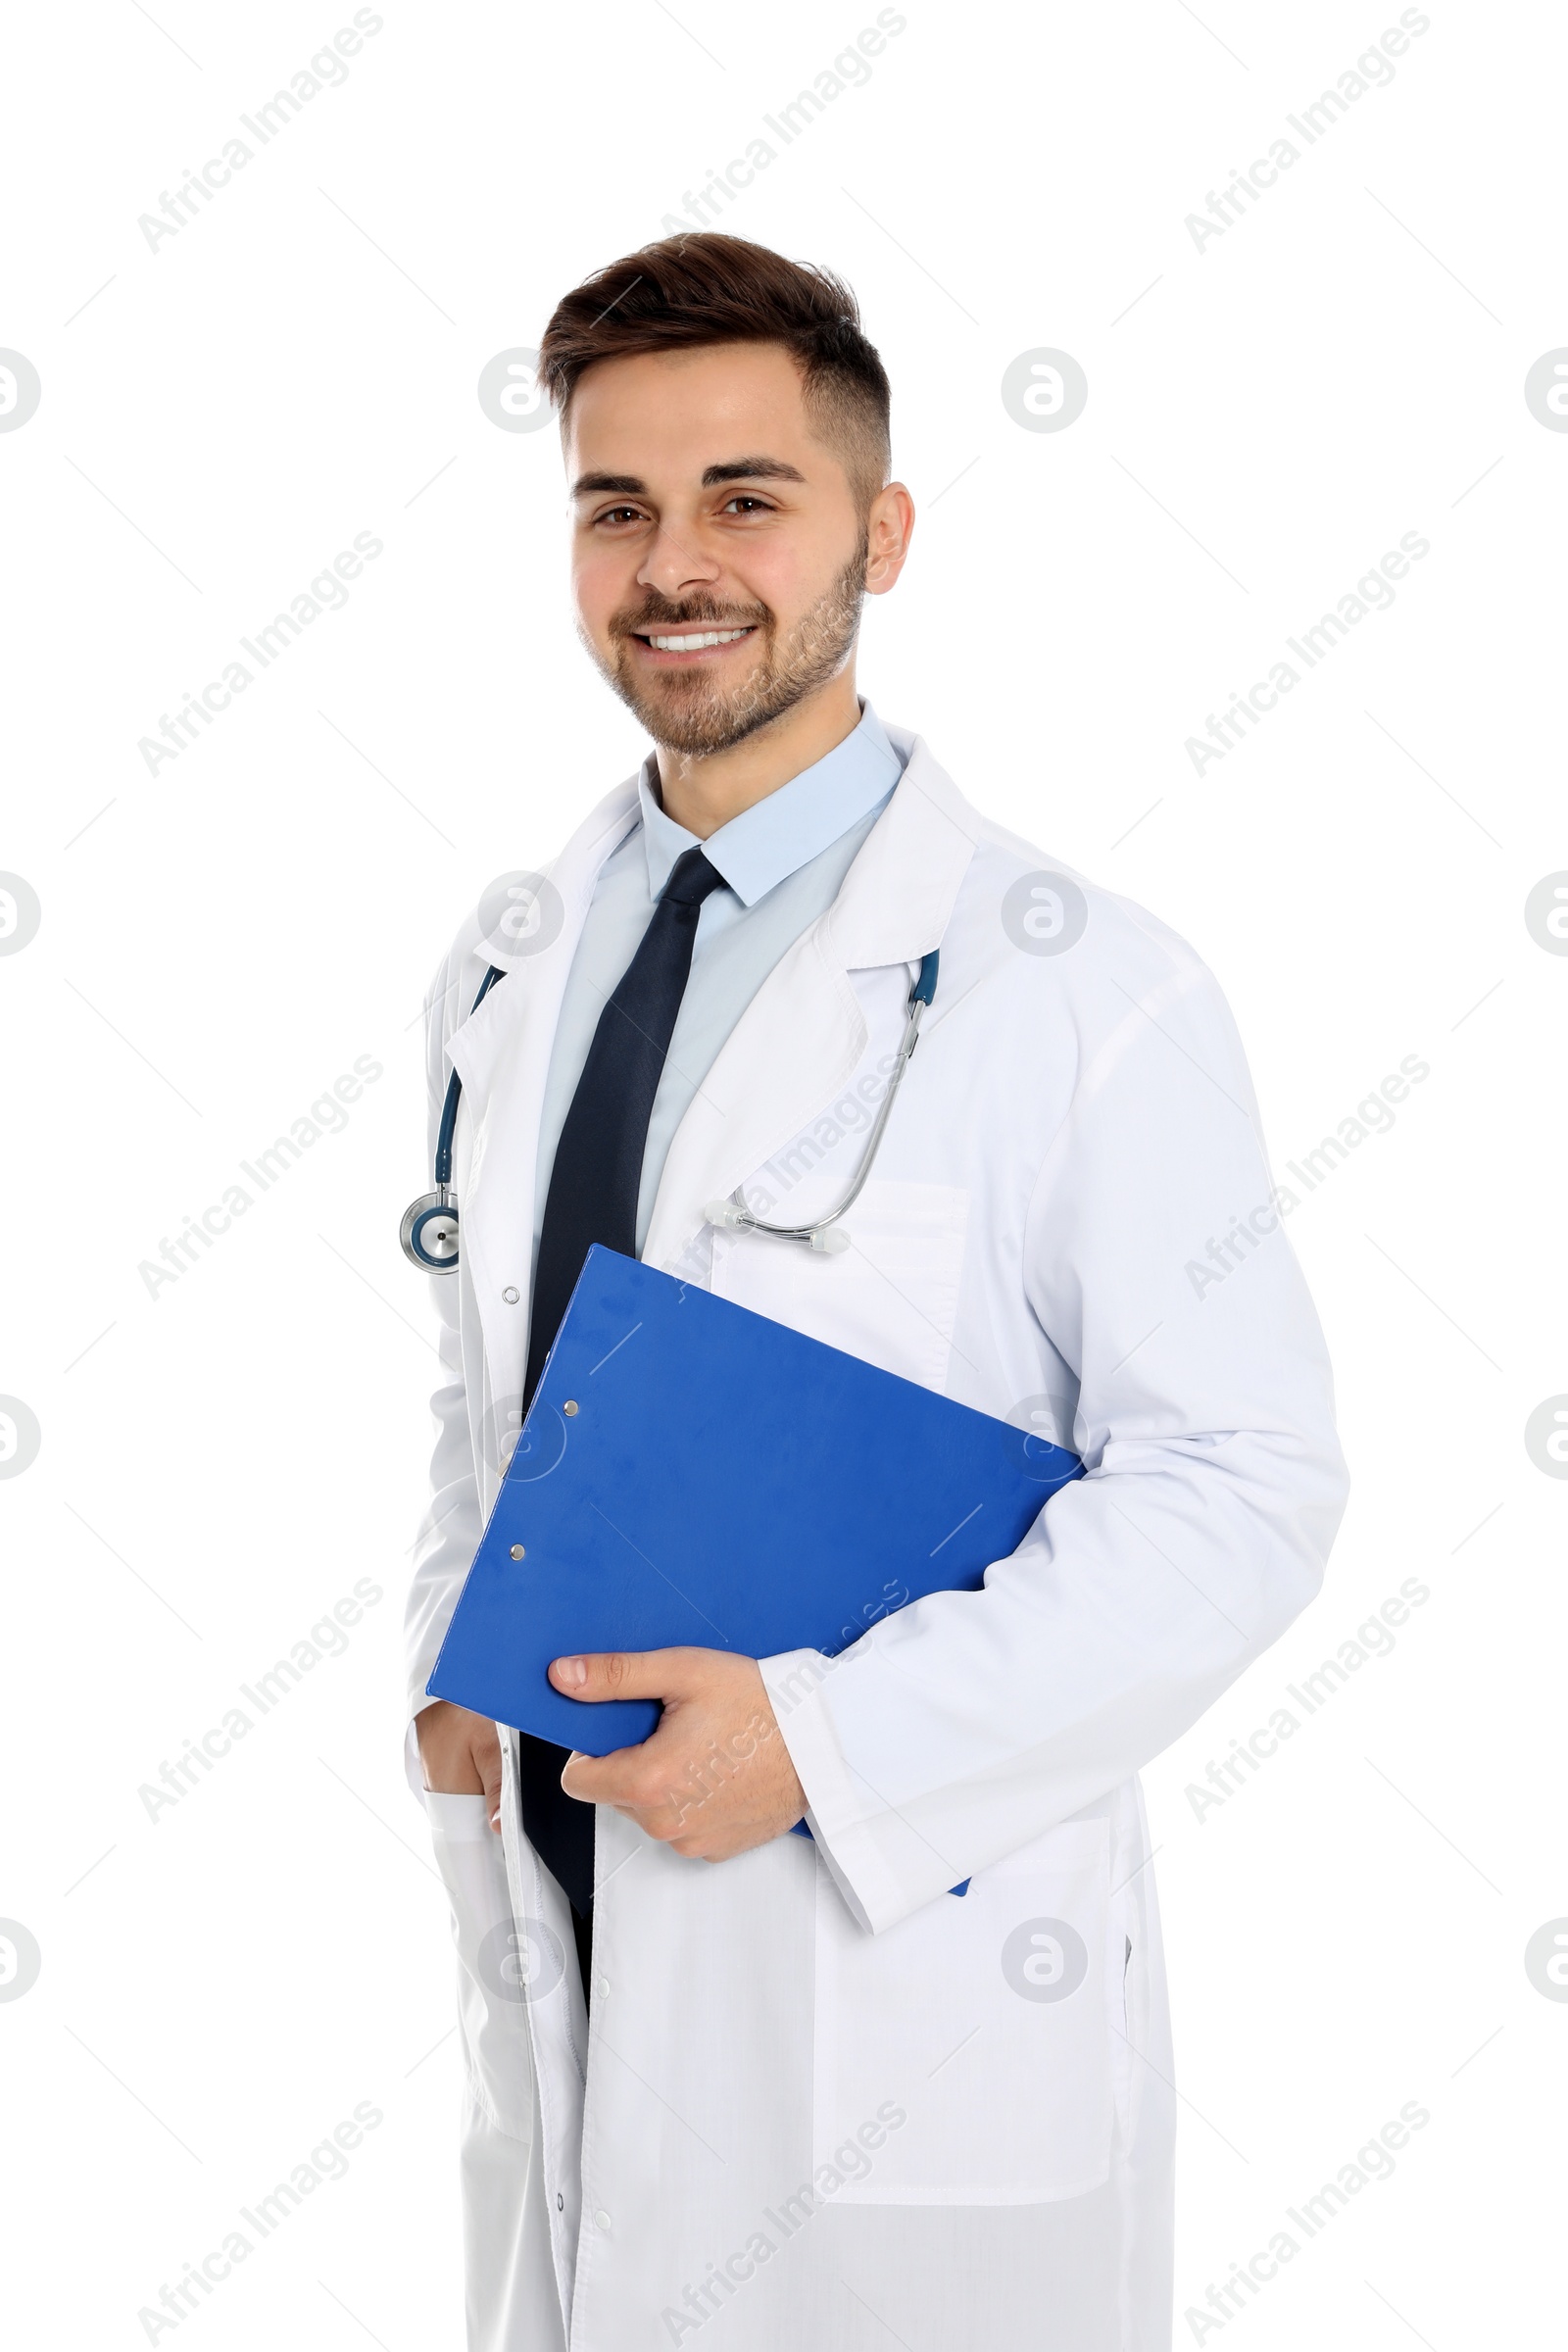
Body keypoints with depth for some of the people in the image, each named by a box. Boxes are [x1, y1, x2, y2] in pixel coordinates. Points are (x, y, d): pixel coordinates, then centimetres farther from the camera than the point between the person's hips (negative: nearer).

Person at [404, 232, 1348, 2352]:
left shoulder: (1082, 990, -13)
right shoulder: (508, 970, 7)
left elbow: (1242, 1487, -15)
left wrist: (824, 1738, -20)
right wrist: (451, 1675, 1)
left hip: (917, 1980, -5)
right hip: (554, 1917, 6)